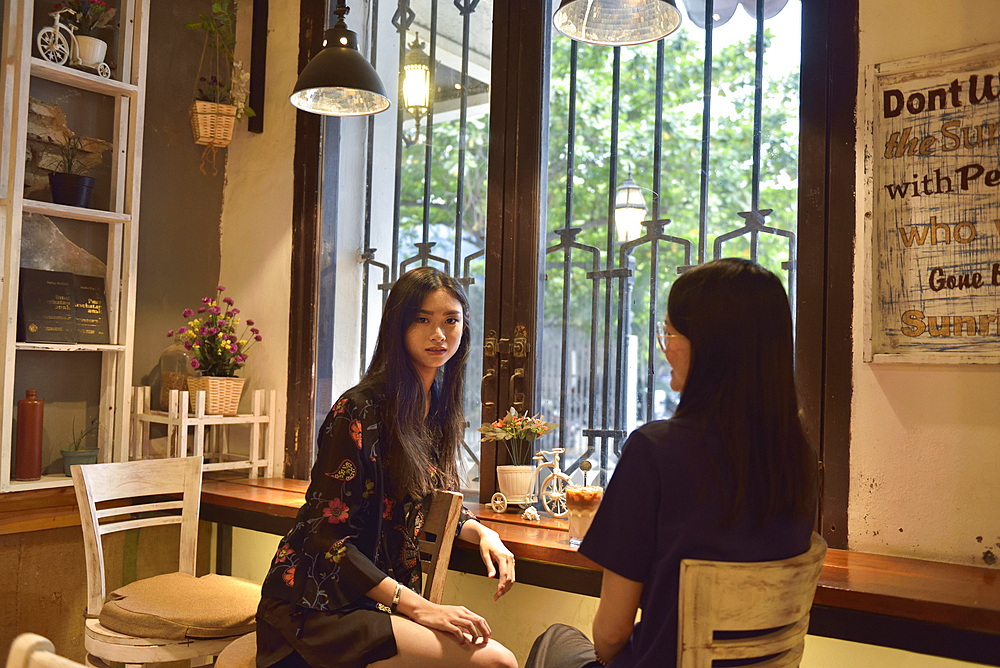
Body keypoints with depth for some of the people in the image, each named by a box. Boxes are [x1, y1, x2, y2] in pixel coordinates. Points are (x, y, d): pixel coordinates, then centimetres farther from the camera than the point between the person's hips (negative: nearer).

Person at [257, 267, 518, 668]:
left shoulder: (439, 408, 8)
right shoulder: (360, 412, -17)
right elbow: (329, 537, -18)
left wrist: (483, 533, 2)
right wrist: (418, 607, -22)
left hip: (378, 600, 8)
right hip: (320, 605, -8)